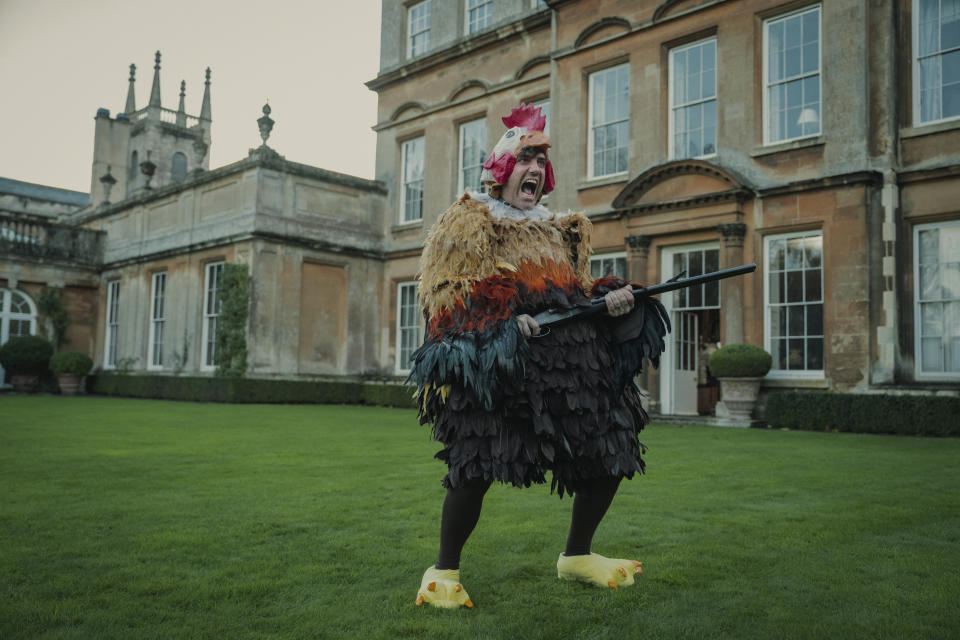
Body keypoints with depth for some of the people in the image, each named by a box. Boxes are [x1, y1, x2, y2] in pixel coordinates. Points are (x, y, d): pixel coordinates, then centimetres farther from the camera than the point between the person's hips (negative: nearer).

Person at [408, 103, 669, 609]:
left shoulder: (560, 230, 27)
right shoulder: (468, 220, 9)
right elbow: (444, 293, -2)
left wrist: (609, 299, 2)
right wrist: (502, 321, -16)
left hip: (573, 353, 6)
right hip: (498, 358, -6)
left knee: (611, 456, 5)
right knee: (476, 463, -19)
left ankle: (577, 556, 28)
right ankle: (443, 571, 4)